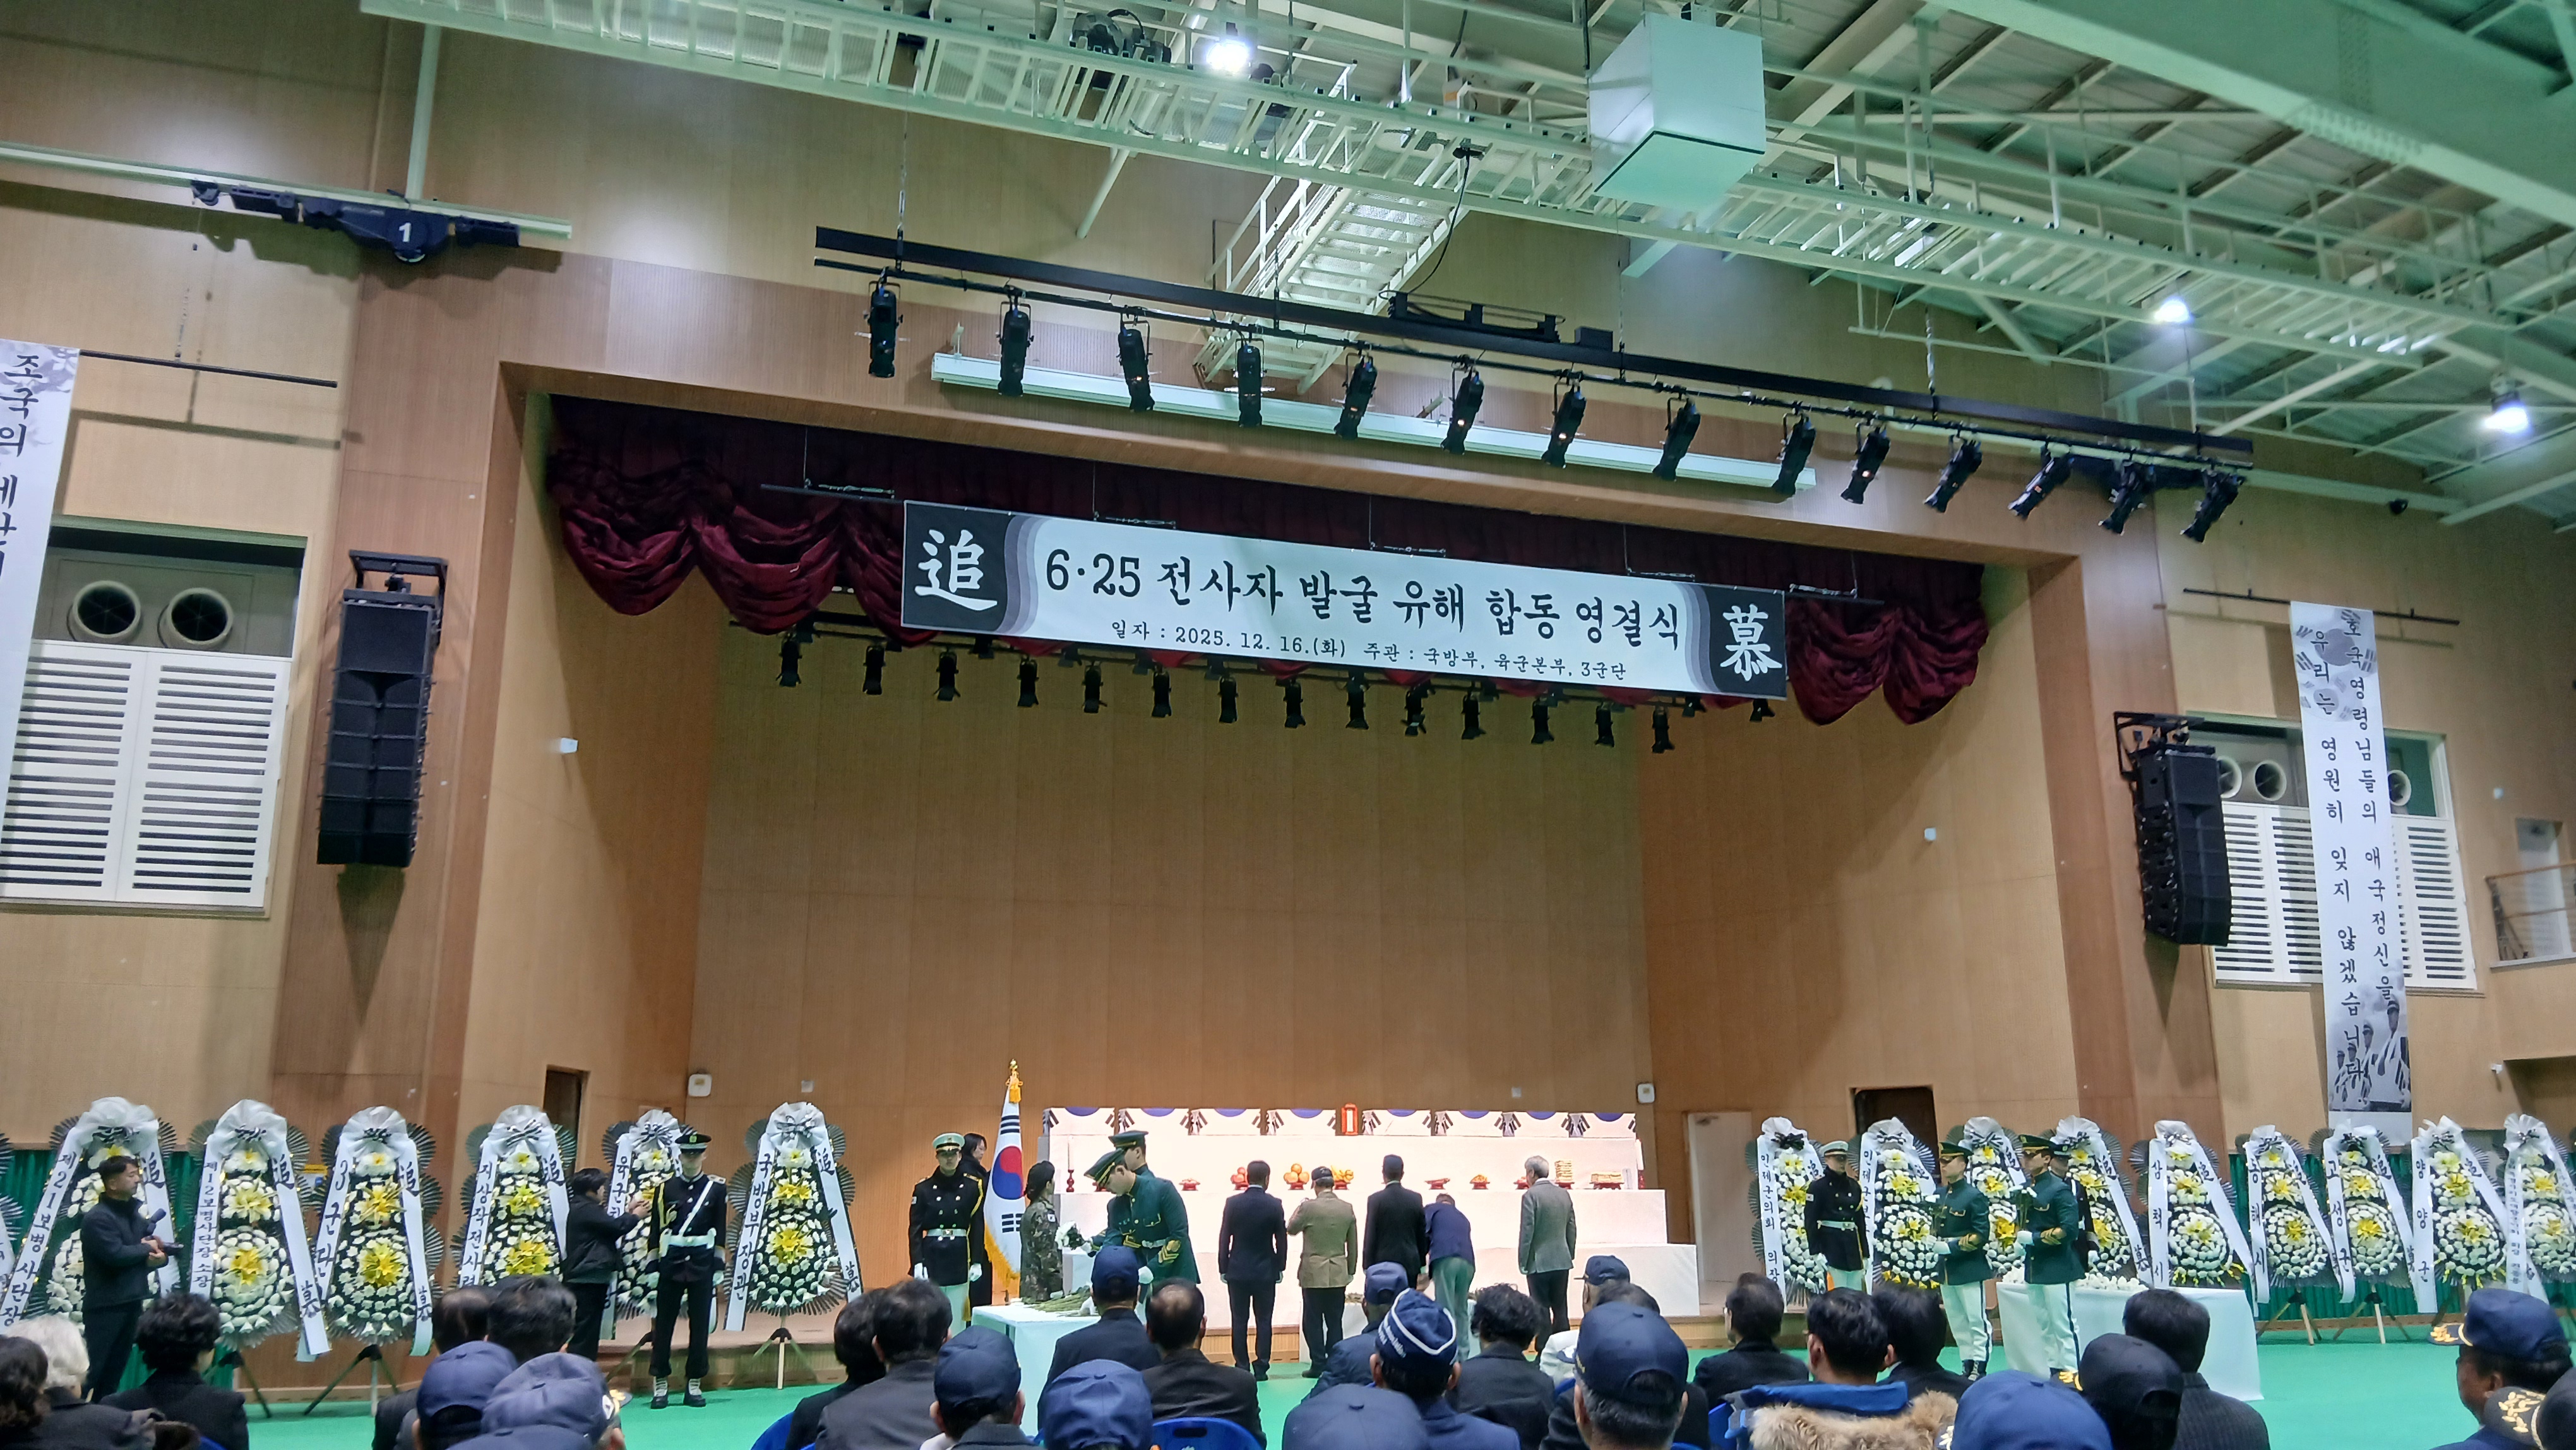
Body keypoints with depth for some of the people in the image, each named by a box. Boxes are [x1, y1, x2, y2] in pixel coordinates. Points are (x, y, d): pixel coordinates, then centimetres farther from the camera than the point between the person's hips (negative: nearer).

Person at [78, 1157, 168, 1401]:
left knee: (114, 1372, 13)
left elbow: (157, 1248, 15)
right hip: (105, 1307, -8)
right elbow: (116, 1254, -26)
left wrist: (158, 1256, -9)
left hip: (130, 1303, 8)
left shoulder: (135, 1212, 13)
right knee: (92, 1370, -8)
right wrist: (147, 1248, -9)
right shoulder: (97, 1218, -13)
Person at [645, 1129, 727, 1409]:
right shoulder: (665, 1188, 4)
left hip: (702, 1266, 0)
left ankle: (695, 1384, 10)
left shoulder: (716, 1189, 4)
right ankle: (661, 1385, 9)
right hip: (671, 1266, 0)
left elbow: (720, 1232, 4)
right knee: (663, 1325, 2)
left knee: (700, 1326, 3)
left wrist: (719, 1266, 0)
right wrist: (653, 1266, -1)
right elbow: (656, 1230, 4)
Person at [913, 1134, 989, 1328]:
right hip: (932, 1255, 0)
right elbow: (916, 1229, 0)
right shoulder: (923, 1189, 1)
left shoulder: (974, 1187, 1)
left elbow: (978, 1226, 2)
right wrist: (918, 1263, -9)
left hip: (960, 1256, 0)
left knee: (957, 1314, 4)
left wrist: (977, 1262, -2)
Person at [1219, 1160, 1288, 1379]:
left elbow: (1224, 1238, -3)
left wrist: (1223, 1269, 5)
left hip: (1238, 1271, 0)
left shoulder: (1233, 1203, -6)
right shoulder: (1275, 1205, -6)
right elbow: (1281, 1240, -1)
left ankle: (1242, 1368, 5)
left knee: (1239, 1321, 5)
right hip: (1266, 1272, 0)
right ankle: (1261, 1368, 4)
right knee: (1263, 1322, 5)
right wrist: (1280, 1268, 9)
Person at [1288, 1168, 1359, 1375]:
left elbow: (1291, 1229, 7)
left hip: (1313, 1274, -4)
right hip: (1338, 1274, 4)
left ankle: (1318, 1364, 1)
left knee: (1313, 1322, 3)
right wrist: (1350, 1272, 18)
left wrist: (1299, 1209, 20)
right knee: (1334, 1321, 7)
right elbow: (1353, 1246, 8)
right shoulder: (1348, 1209, 2)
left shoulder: (1308, 1207, -11)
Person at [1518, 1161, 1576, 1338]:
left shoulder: (1531, 1195, -12)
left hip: (1539, 1263, -6)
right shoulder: (1564, 1194, 7)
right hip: (1562, 1261, 6)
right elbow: (1571, 1228, 11)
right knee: (1560, 1309, 11)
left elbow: (1527, 1231, -13)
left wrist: (1523, 1262, -6)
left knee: (1541, 1311, 0)